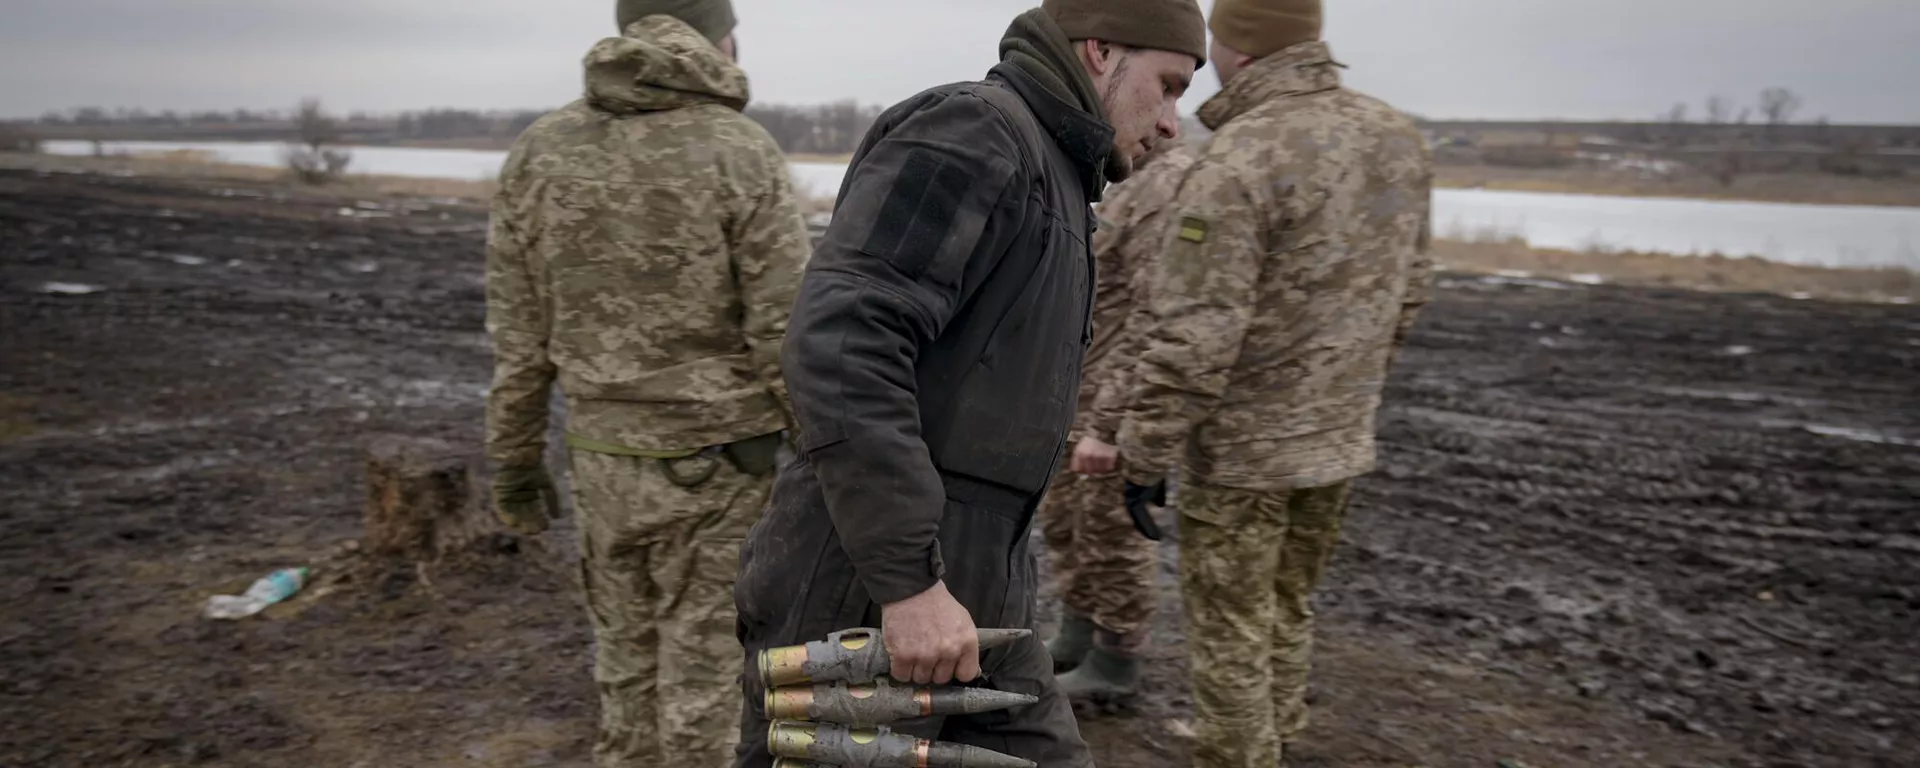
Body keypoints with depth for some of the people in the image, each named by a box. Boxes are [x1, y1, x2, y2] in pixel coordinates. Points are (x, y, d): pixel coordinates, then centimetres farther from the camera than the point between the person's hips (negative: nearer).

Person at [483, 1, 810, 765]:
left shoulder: (541, 151, 0)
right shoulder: (742, 154, -14)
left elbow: (517, 338, 2)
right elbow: (787, 338, -15)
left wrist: (514, 464, 12)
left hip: (606, 464, 4)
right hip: (718, 468, -4)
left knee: (630, 663, 20)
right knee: (704, 674, 8)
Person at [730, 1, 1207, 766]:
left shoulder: (1048, 177, 18)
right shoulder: (973, 130, -12)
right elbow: (837, 342, -25)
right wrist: (910, 578, -26)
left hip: (964, 597, 9)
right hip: (861, 599, -9)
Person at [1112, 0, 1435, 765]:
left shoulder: (1236, 163, -22)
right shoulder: (1398, 139, 2)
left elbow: (1192, 338, -23)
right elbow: (1407, 289, 10)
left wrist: (1146, 452, -13)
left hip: (1242, 447, -7)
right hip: (1340, 438, 7)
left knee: (1230, 630, 8)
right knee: (1287, 607, 23)